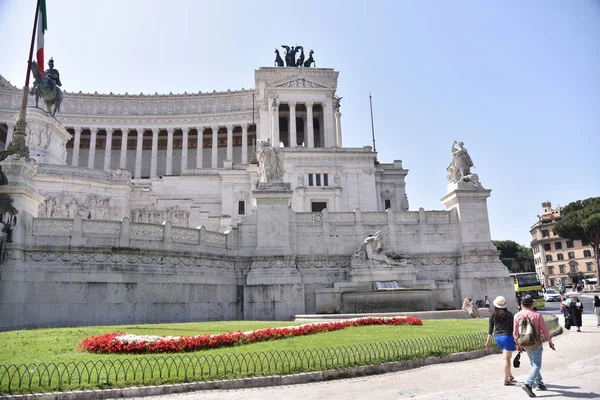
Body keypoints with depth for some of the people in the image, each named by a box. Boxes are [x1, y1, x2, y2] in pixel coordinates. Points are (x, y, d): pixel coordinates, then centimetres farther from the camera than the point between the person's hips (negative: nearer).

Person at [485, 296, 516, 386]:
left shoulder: (493, 315, 2)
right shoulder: (509, 314, -8)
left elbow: (490, 328, 4)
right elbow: (513, 327, -6)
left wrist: (488, 340, 9)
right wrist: (516, 338, 4)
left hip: (497, 337, 5)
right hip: (507, 337, -5)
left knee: (505, 357, 21)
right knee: (506, 358, -3)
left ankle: (510, 376, 30)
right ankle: (506, 380, -3)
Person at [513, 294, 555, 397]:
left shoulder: (517, 315, -3)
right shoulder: (537, 315, -12)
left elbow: (515, 332, 2)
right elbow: (545, 330, -6)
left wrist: (518, 344, 16)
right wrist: (549, 341, 10)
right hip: (536, 344, -4)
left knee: (534, 364, 21)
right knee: (536, 365, -2)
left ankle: (539, 384, 29)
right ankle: (528, 384, -18)